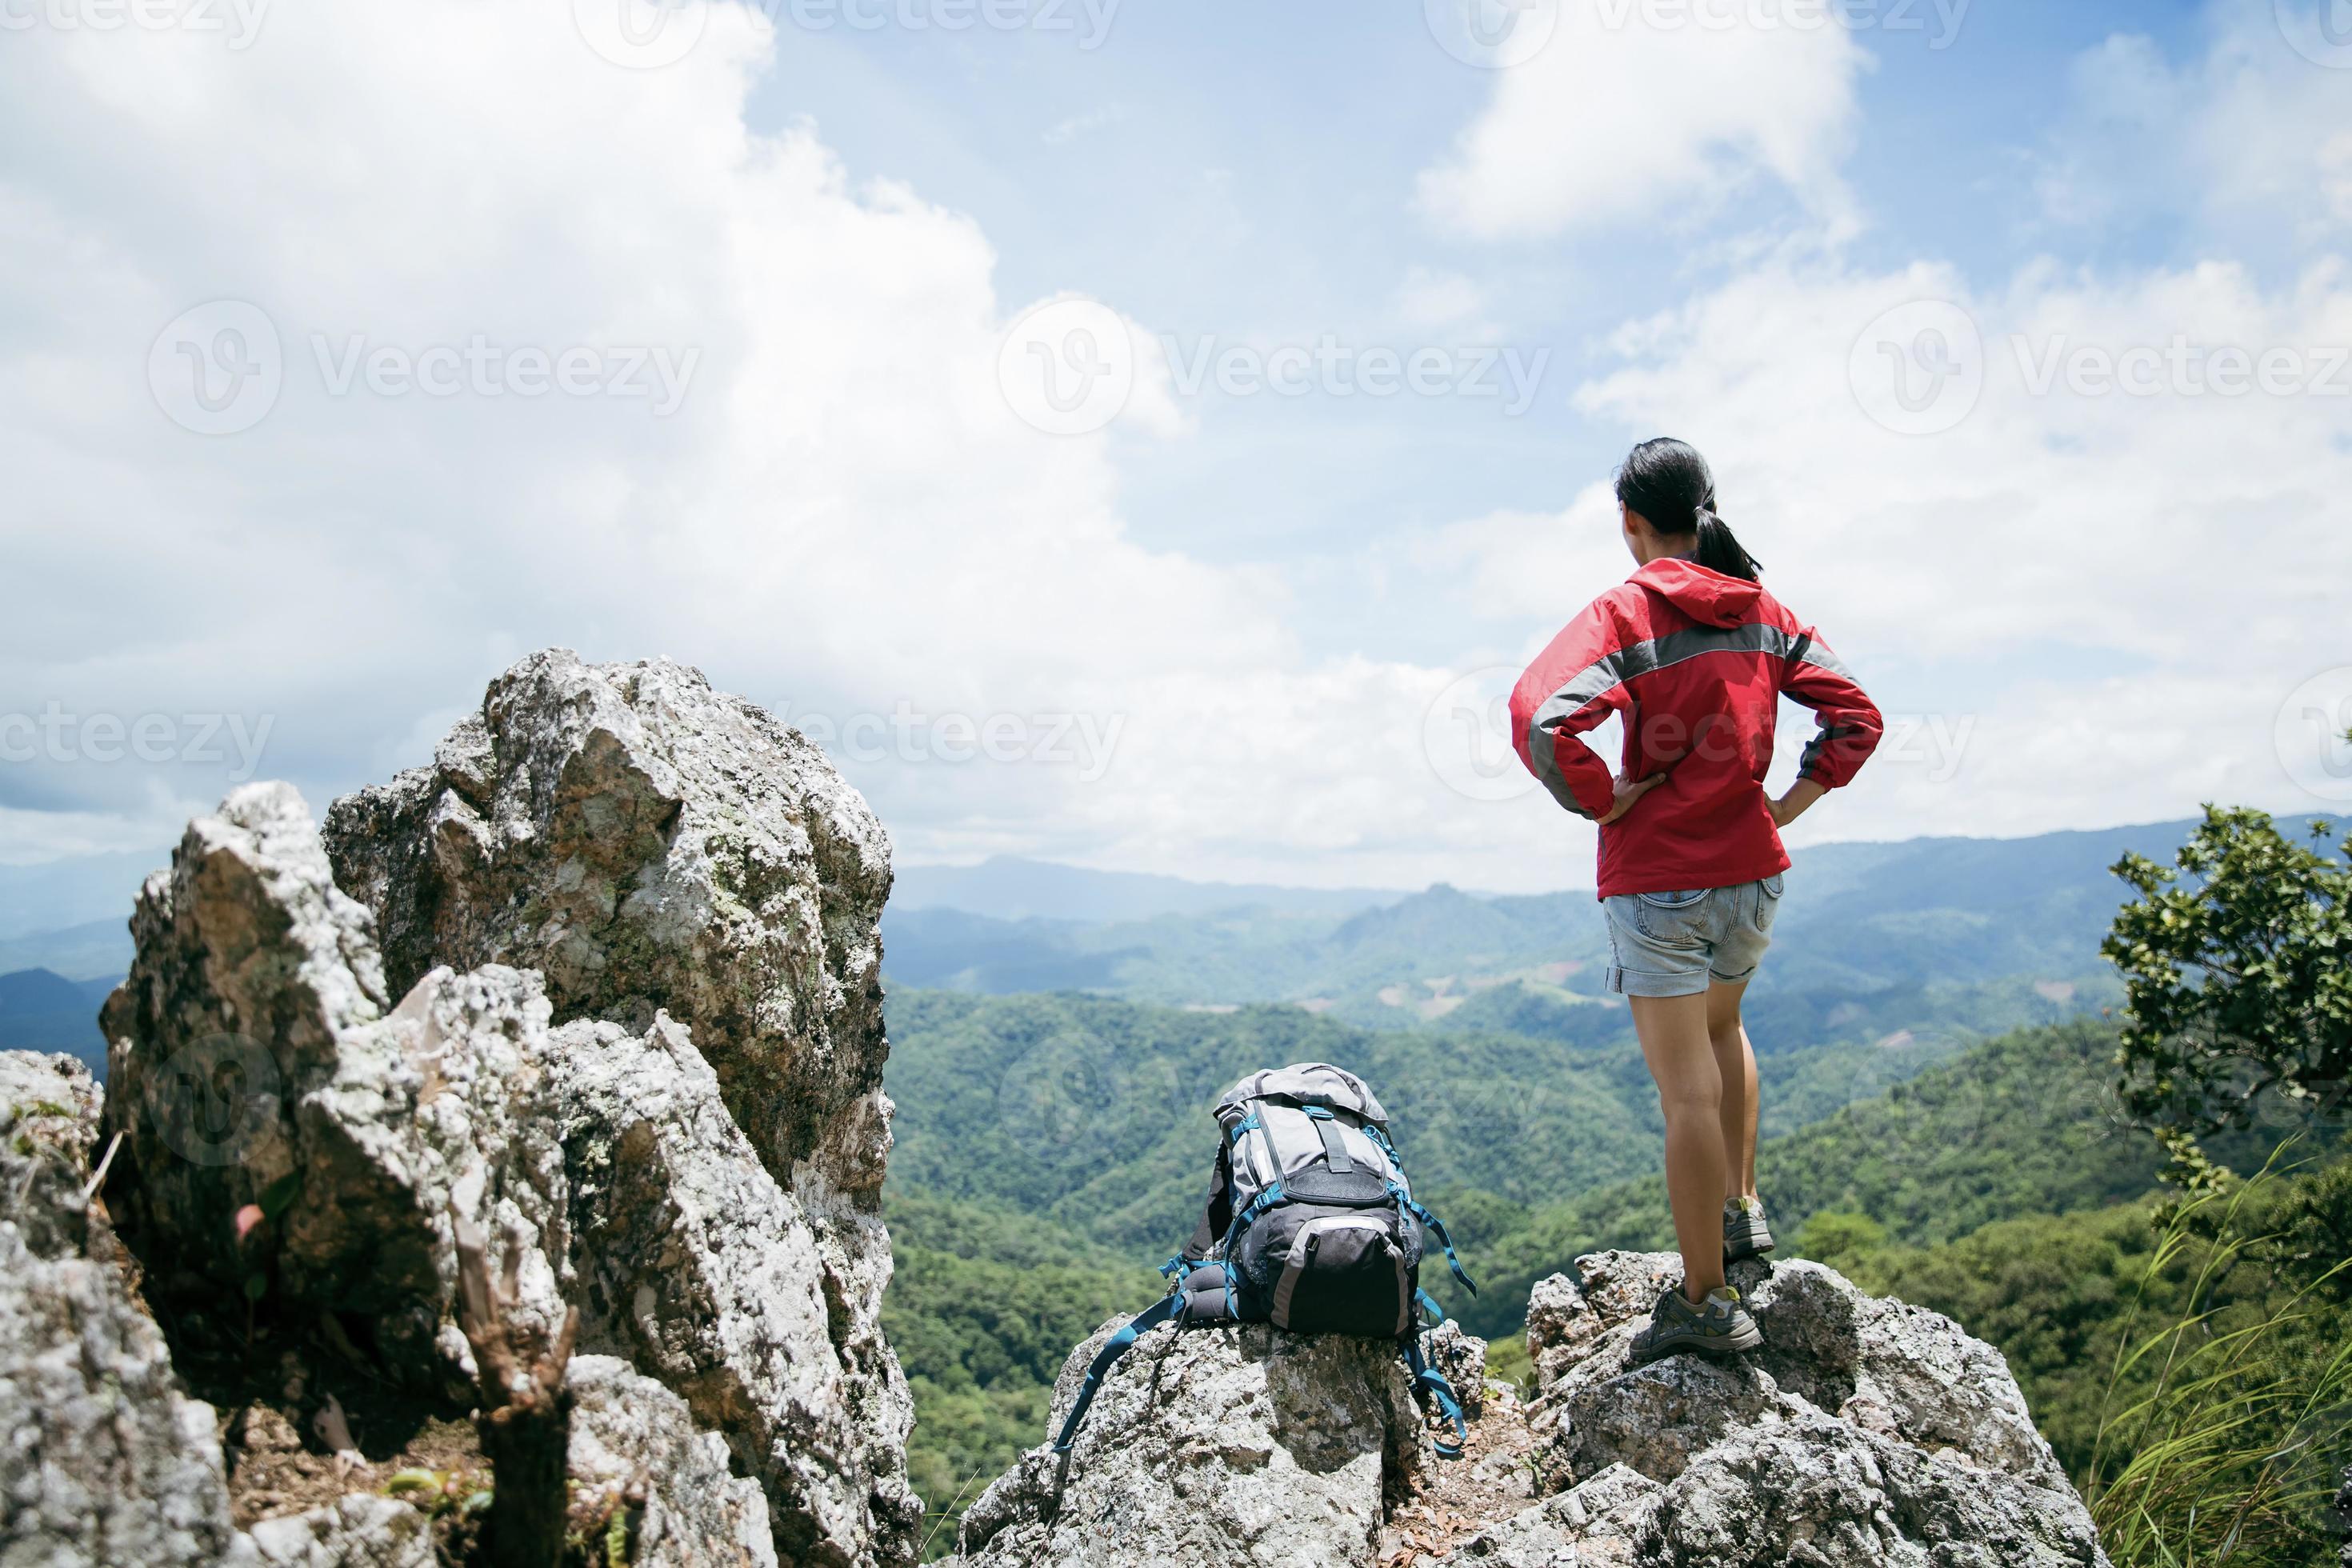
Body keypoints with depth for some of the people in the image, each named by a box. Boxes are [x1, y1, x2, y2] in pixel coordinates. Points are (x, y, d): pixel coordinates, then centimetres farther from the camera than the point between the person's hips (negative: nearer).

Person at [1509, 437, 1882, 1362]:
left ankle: (1706, 1302, 11)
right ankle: (1743, 1208, 35)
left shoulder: (1624, 614, -13)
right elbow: (1856, 716, 7)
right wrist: (1790, 804, 7)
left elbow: (1541, 724, -28)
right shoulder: (1764, 614, 5)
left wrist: (1604, 802, -14)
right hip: (1754, 871, 6)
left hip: (1658, 881, -6)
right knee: (1720, 1027, 31)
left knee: (1688, 1092, 1)